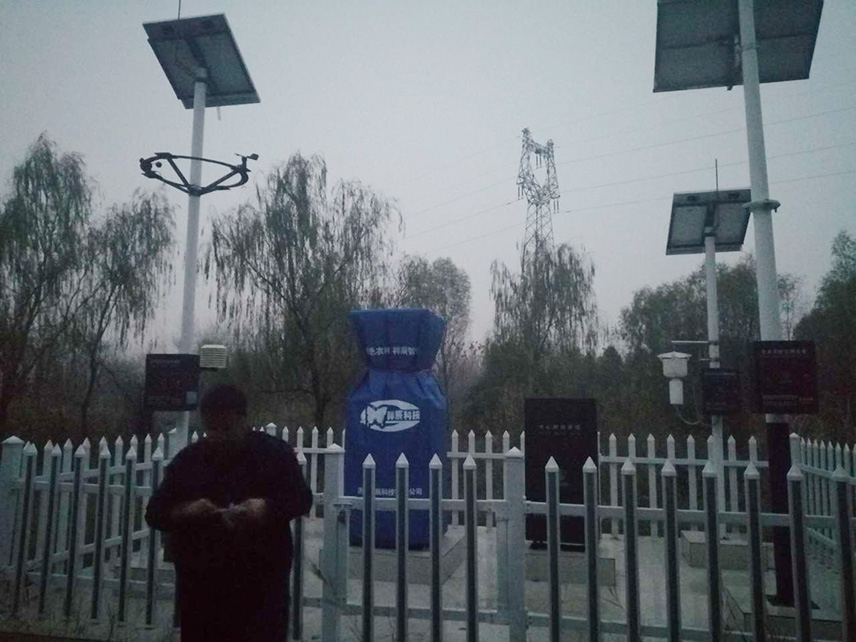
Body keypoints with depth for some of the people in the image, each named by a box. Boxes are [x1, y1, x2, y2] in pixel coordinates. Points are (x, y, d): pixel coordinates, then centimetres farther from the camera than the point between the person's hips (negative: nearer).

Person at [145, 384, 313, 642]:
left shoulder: (274, 452, 0)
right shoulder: (187, 459, 7)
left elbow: (301, 499, 1)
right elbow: (155, 513, 7)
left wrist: (268, 508, -20)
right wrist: (185, 511, -15)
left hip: (261, 580, -2)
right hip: (200, 581, 3)